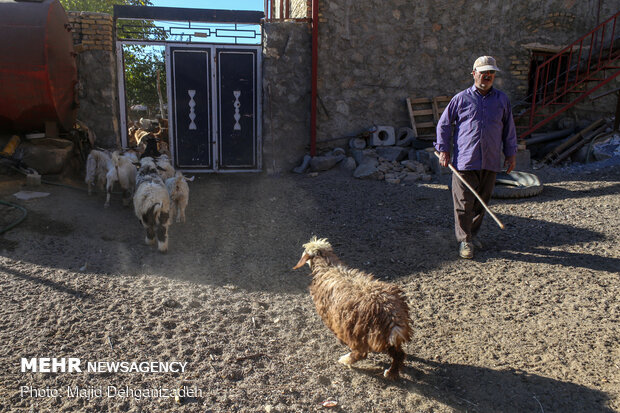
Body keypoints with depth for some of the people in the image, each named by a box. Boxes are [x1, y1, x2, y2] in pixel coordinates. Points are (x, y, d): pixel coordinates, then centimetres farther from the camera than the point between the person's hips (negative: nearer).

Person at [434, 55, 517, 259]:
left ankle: (474, 233, 29)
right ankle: (464, 240, 8)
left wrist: (511, 153, 16)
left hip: (491, 161, 3)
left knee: (482, 201, 11)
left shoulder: (502, 99, 13)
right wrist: (443, 149, 3)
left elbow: (509, 129, 19)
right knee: (464, 203, -4)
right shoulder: (461, 98, 4)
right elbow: (444, 124, 9)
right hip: (465, 160, -3)